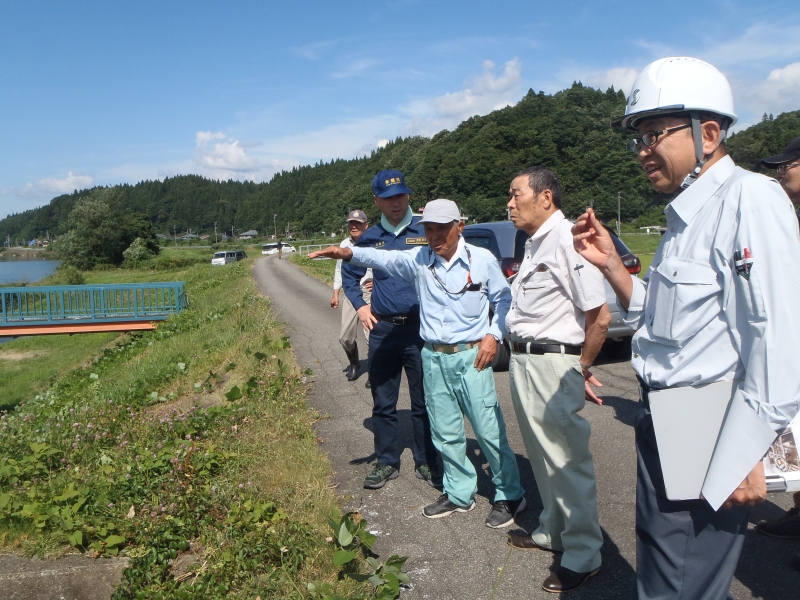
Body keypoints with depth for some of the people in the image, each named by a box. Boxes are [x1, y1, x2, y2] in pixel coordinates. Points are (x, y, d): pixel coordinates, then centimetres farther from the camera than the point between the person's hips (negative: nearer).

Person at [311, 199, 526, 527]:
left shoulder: (482, 259, -3)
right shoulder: (419, 260, 1)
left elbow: (504, 299, 7)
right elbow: (383, 258, -14)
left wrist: (494, 334, -4)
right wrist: (350, 253, -31)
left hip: (471, 356, -3)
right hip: (434, 357, 4)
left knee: (489, 429, 1)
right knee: (445, 432, 13)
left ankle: (509, 495, 20)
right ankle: (459, 493, 30)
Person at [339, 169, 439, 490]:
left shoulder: (426, 231, -3)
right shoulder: (370, 237, 8)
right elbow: (349, 275, 22)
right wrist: (360, 306, 10)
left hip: (420, 327, -3)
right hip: (382, 330, 3)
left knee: (423, 402, 7)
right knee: (383, 403, 10)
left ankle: (426, 463, 23)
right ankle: (386, 463, 25)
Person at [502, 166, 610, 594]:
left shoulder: (566, 240, -17)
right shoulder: (534, 244, 14)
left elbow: (600, 317, -20)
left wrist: (581, 370, -9)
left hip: (552, 365, -10)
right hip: (523, 362, 10)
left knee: (567, 461, 2)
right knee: (542, 457, 21)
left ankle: (583, 555, 18)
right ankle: (552, 531, 38)